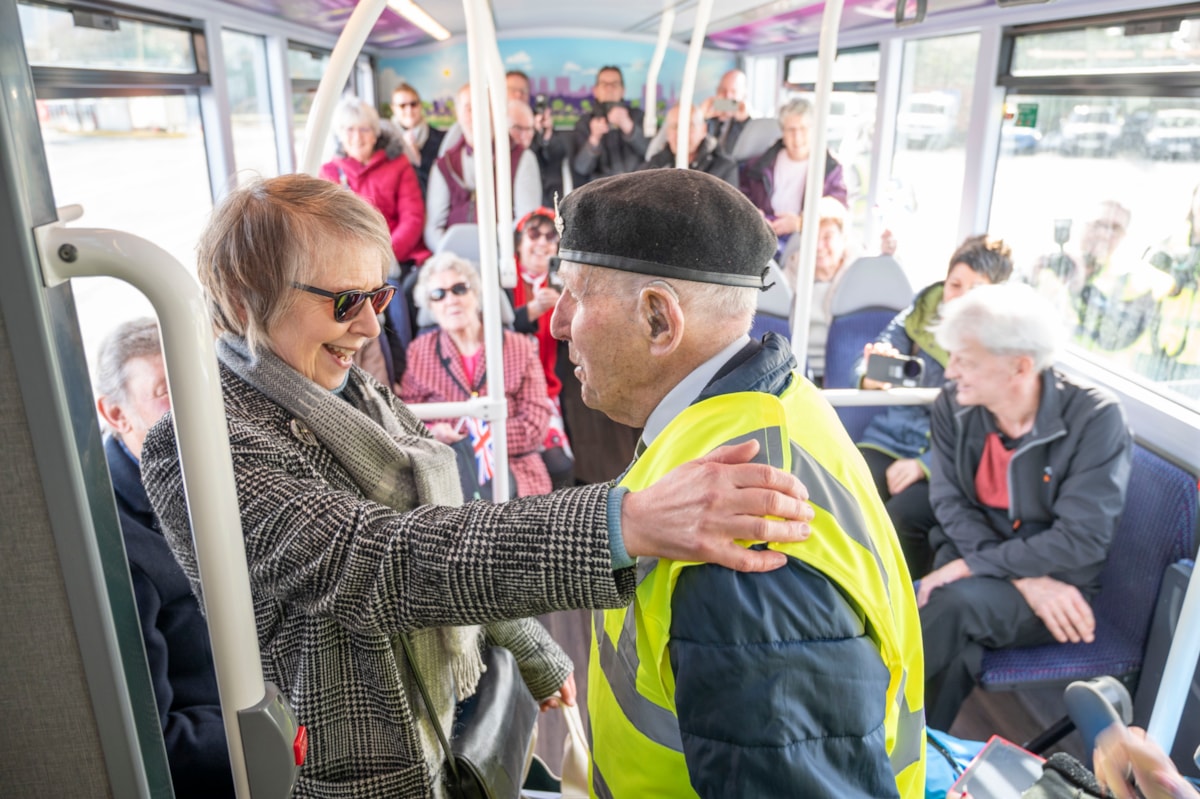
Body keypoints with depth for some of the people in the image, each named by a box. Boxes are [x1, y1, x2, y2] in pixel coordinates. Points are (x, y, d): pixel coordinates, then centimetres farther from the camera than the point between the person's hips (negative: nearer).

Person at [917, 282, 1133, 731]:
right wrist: (1026, 580, -20)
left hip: (1059, 583, -3)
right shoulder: (953, 406, -5)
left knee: (958, 603, -31)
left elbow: (1081, 539, -21)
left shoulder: (1096, 419, -17)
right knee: (957, 641, -29)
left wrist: (971, 566, -24)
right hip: (973, 562, 3)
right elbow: (950, 503, -8)